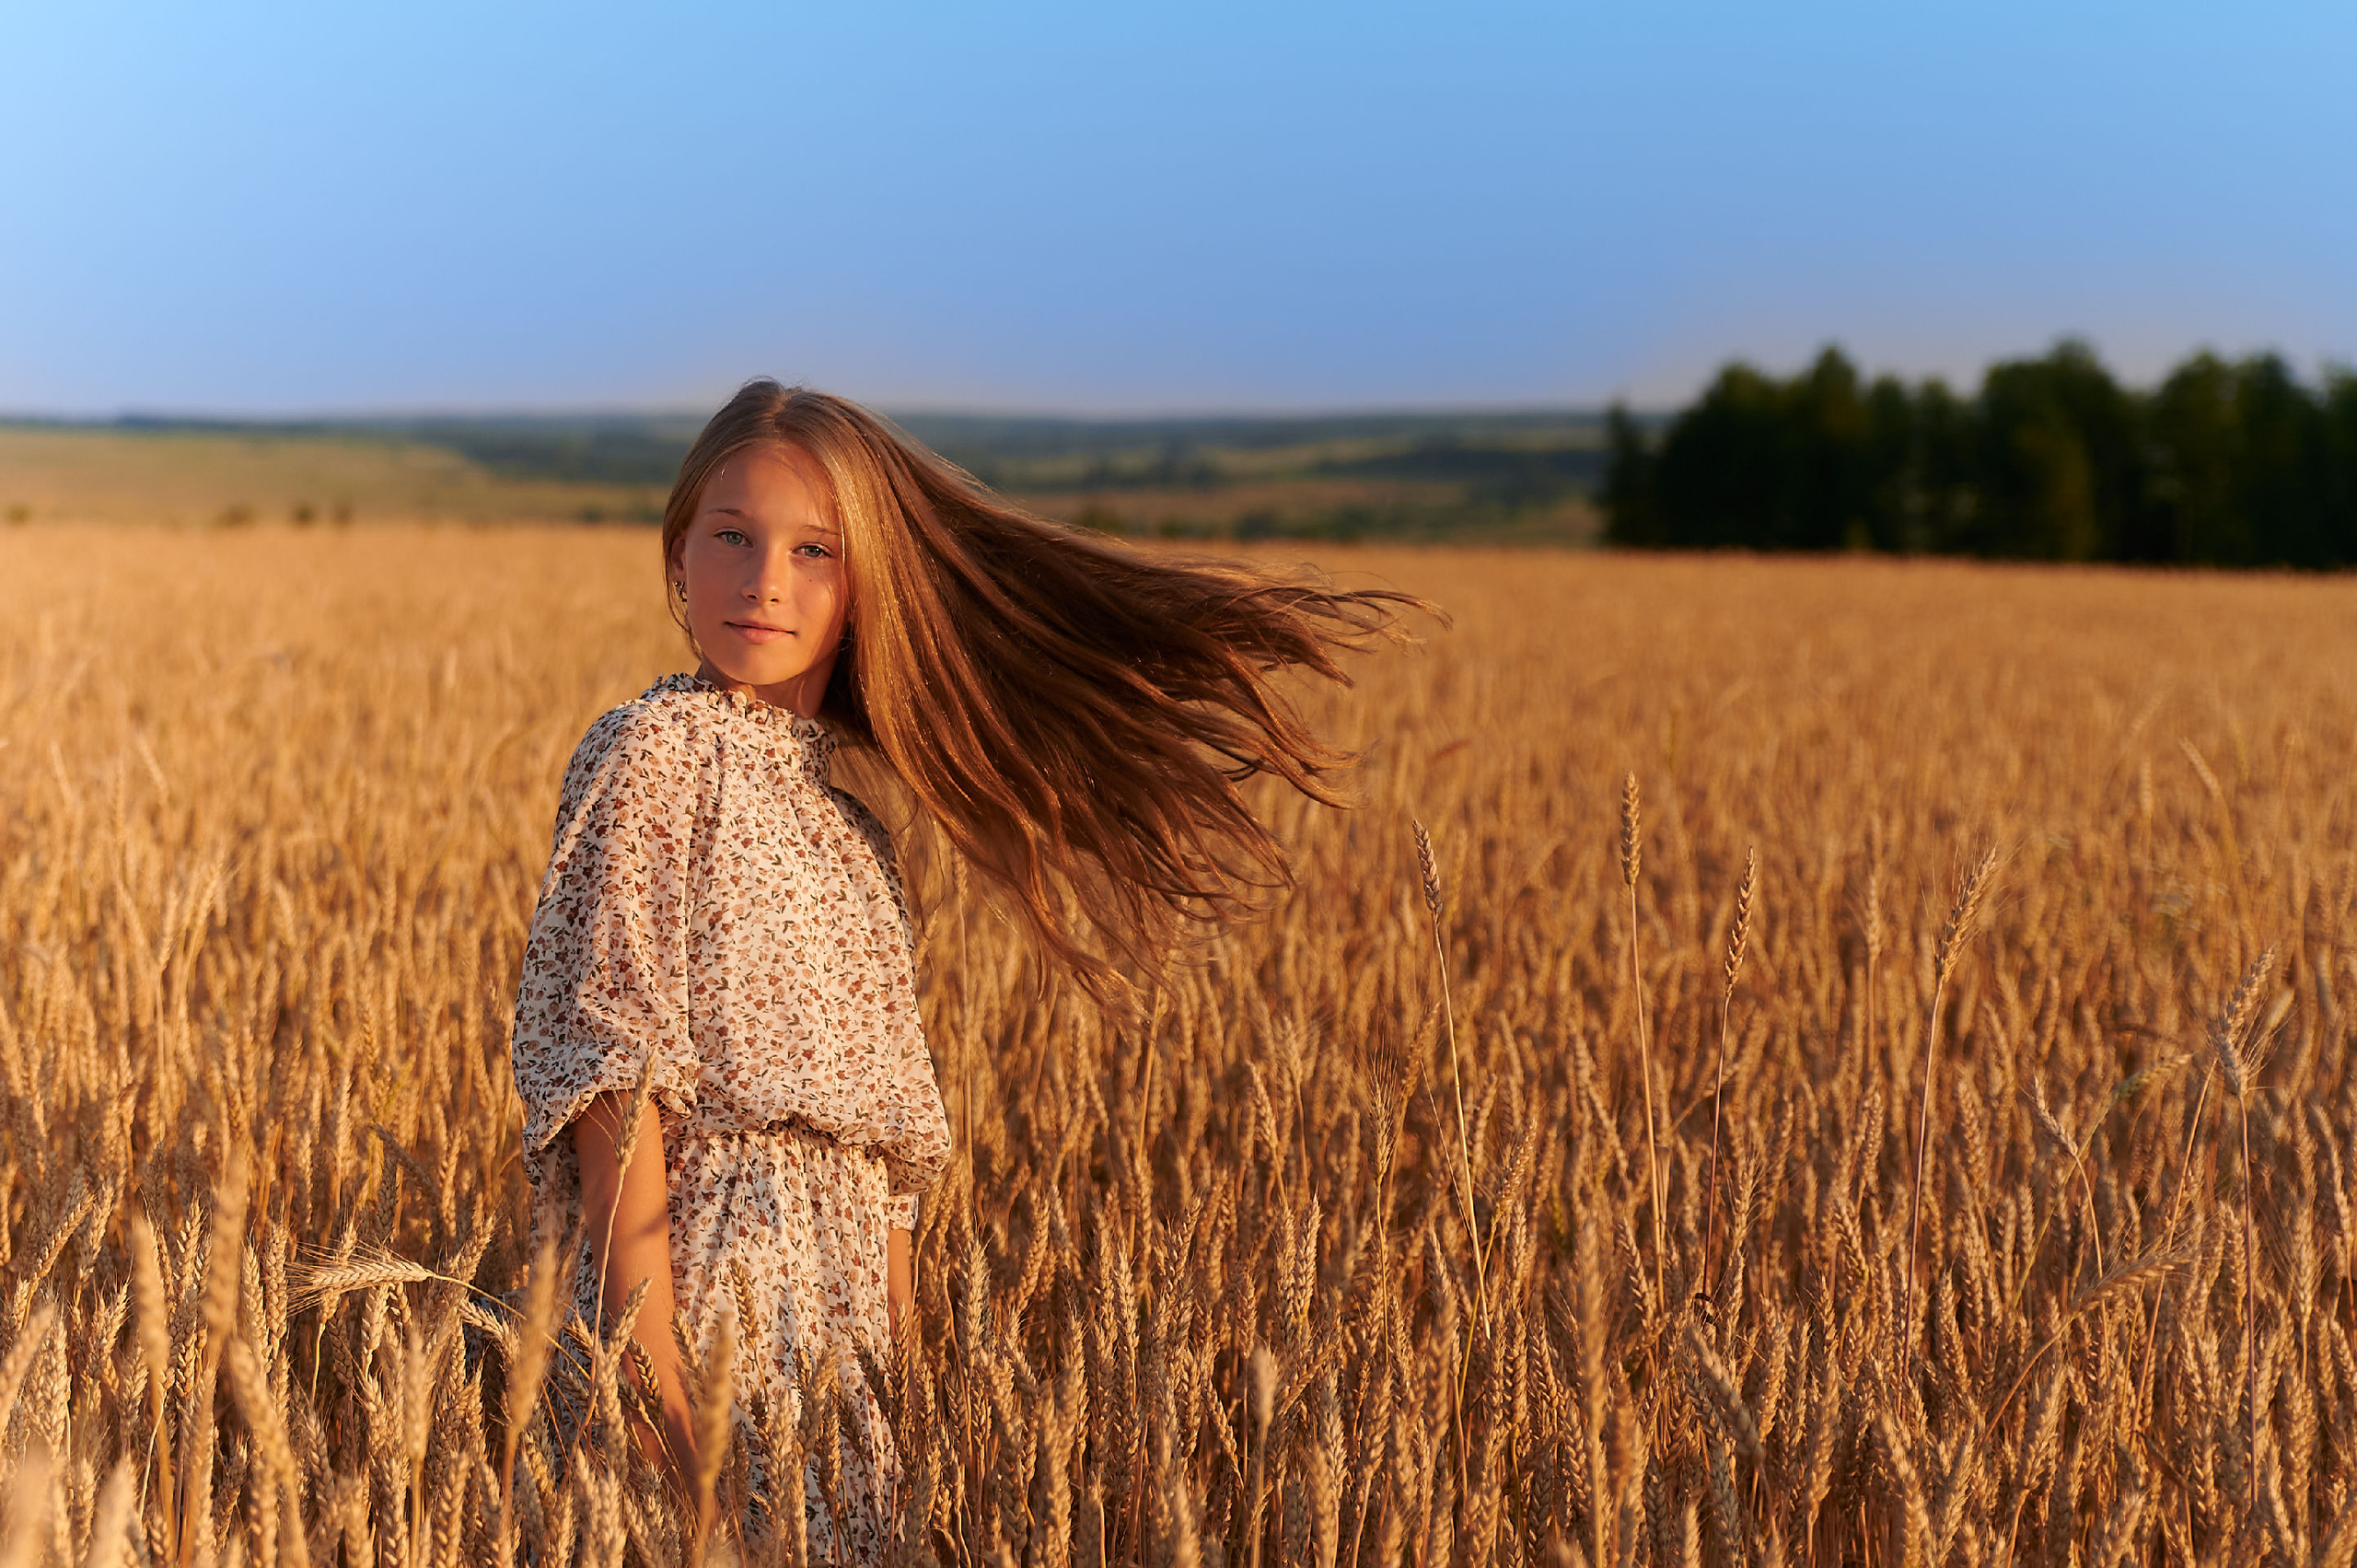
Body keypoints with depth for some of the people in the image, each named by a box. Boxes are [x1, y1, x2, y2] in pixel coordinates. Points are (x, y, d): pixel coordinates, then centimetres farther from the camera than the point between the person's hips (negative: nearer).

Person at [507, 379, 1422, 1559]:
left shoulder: (846, 833, 14)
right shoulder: (654, 752, -6)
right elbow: (610, 1067, -13)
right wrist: (648, 1376, -18)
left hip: (837, 1333, 7)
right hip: (708, 1279, -6)